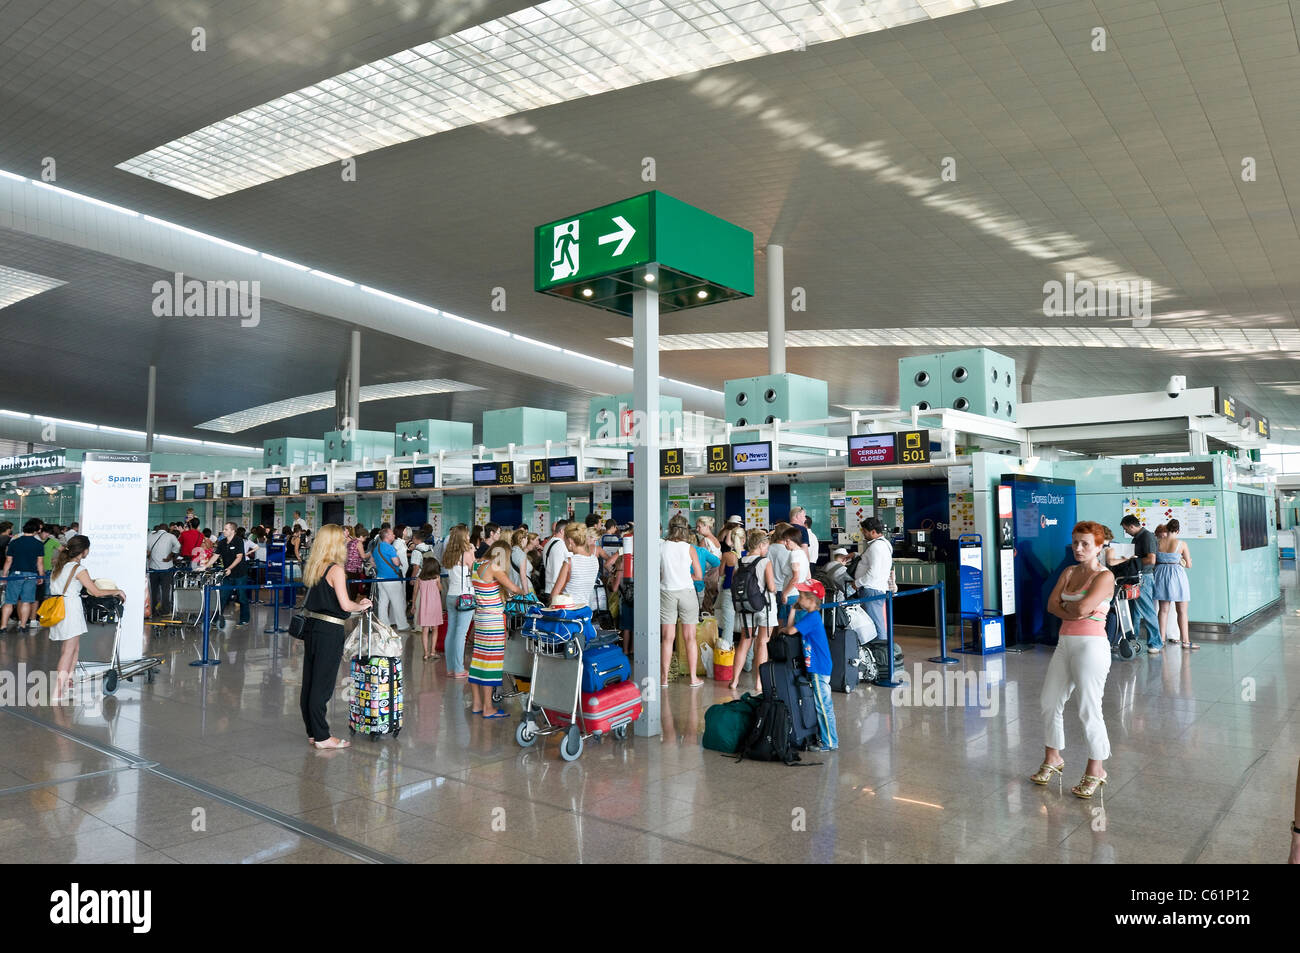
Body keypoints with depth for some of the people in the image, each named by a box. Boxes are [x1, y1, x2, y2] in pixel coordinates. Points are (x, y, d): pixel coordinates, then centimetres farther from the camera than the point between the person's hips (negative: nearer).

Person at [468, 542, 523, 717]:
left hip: (479, 617, 9)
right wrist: (522, 592, 9)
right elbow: (513, 588, -12)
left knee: (478, 656, 11)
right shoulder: (493, 567, -14)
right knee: (491, 658, -4)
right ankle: (488, 708, 1)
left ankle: (477, 704, 19)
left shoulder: (477, 565, 8)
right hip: (493, 619, -9)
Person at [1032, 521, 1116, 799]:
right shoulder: (1069, 572, 13)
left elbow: (1082, 607, -20)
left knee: (1089, 710, -5)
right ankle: (1052, 759, 28)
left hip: (1091, 645, -7)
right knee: (1050, 702, 12)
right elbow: (1052, 604, 4)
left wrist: (1065, 605, -1)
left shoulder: (1104, 576, -8)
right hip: (1065, 643, 8)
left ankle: (1095, 770, 10)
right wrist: (1073, 612, -11)